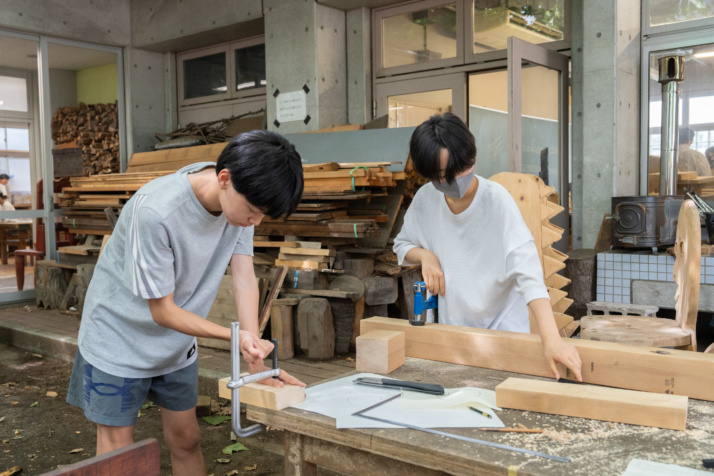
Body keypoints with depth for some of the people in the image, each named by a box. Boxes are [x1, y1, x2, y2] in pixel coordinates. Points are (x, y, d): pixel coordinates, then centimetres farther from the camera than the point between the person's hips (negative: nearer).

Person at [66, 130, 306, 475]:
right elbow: (162, 311, -25)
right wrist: (235, 335, -33)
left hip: (177, 343, 6)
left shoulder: (242, 197, -15)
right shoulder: (154, 212, -35)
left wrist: (256, 362, -18)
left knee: (186, 440, 14)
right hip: (119, 339, -5)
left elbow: (244, 277, -13)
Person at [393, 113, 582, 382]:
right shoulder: (425, 200, -10)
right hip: (453, 324, 3)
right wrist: (425, 255, -15)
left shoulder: (496, 199, -24)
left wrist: (551, 339, -44)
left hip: (503, 323, -3)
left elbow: (527, 272, -33)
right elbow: (402, 245, 8)